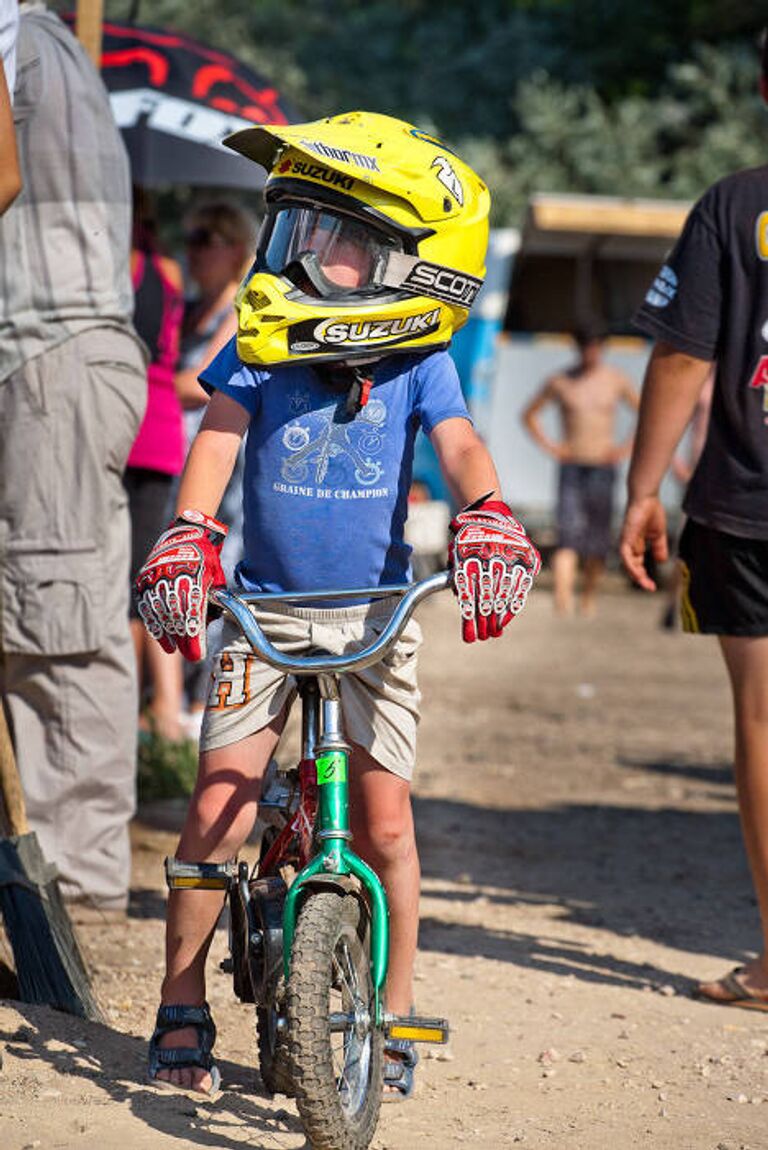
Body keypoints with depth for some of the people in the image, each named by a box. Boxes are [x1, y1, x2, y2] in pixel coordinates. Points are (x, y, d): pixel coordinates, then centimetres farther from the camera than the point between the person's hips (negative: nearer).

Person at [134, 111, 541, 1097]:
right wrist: (187, 536, -32)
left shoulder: (417, 367, -5)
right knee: (218, 808, -7)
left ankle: (393, 1016, 16)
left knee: (384, 822, -1)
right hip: (263, 611, 0)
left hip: (375, 618, 0)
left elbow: (460, 449, -17)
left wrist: (487, 523, -38)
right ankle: (182, 1008, 8)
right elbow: (217, 439, -15)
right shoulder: (258, 350, -4)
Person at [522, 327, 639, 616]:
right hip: (571, 467, -1)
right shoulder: (560, 381, 5)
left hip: (603, 469, 1)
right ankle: (562, 596, -29)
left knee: (598, 539, 4)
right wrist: (550, 446, 6)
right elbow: (529, 415, 17)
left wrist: (626, 448, 4)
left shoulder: (615, 380, 5)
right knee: (568, 533, -16)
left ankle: (590, 594, 20)